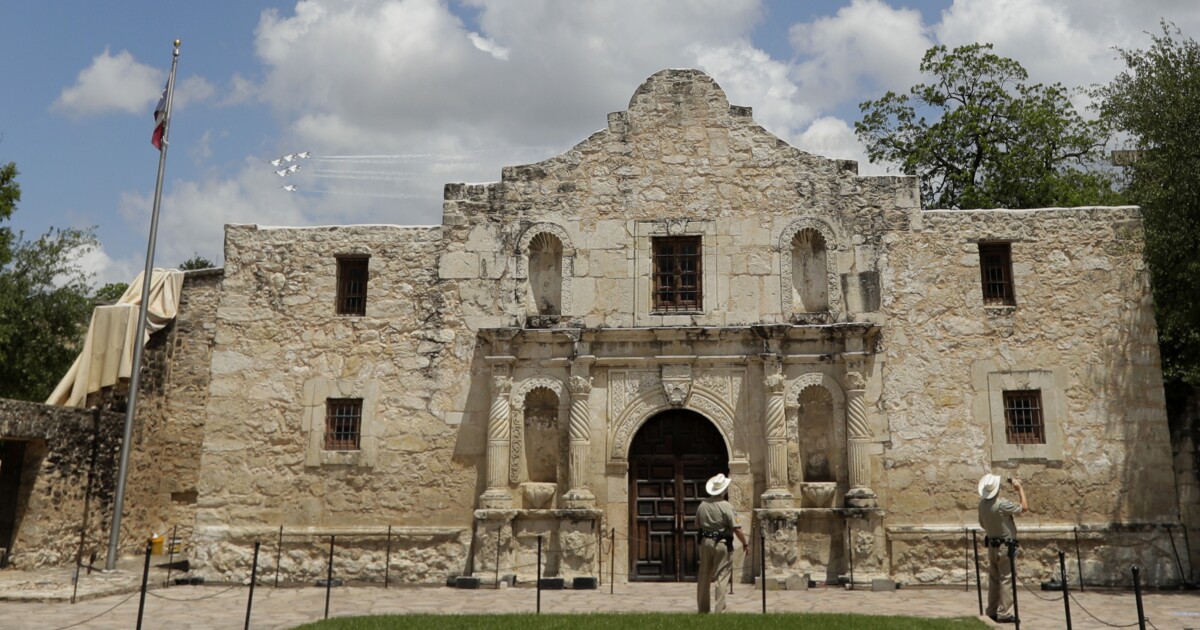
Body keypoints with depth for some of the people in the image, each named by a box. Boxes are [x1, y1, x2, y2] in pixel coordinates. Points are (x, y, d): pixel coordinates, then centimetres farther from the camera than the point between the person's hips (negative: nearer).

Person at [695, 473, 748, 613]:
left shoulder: (702, 505, 2)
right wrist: (745, 543, -3)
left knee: (704, 576, 14)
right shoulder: (726, 506, -14)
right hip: (722, 544, -5)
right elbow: (736, 529, -15)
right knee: (721, 577, 0)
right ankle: (719, 609, -2)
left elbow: (697, 525, 11)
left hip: (705, 542, 5)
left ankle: (702, 608, 23)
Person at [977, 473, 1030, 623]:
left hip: (991, 545, 7)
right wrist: (1020, 488, -7)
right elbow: (1025, 508, -13)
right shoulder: (1002, 504, -23)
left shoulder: (982, 504, 0)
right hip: (1005, 546, -7)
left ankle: (992, 612, 16)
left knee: (993, 579, 12)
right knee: (1006, 580, -2)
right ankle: (1004, 613, -2)